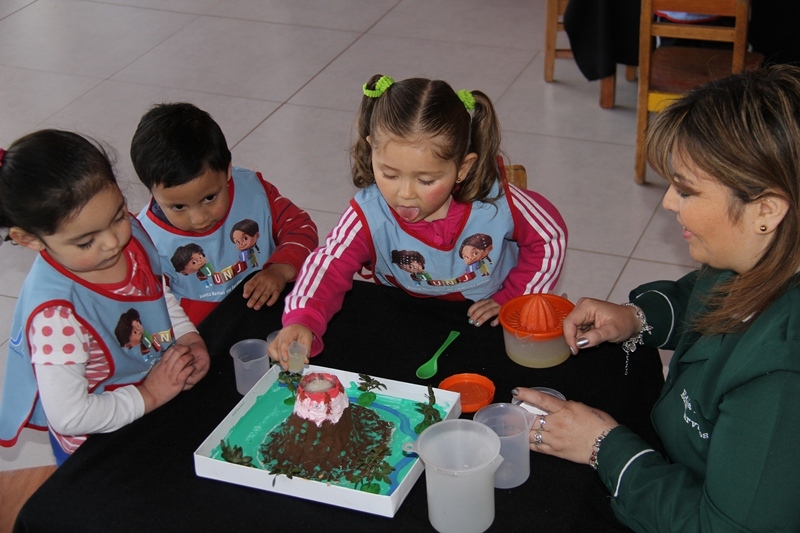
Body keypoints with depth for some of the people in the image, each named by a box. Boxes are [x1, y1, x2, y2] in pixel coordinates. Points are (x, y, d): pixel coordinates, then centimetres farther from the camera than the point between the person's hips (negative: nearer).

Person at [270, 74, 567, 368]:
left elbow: (551, 236, -4)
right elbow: (328, 267, -29)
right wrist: (301, 321, -49)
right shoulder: (369, 217, -20)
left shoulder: (496, 201, -20)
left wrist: (512, 300, -7)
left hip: (485, 322, -1)